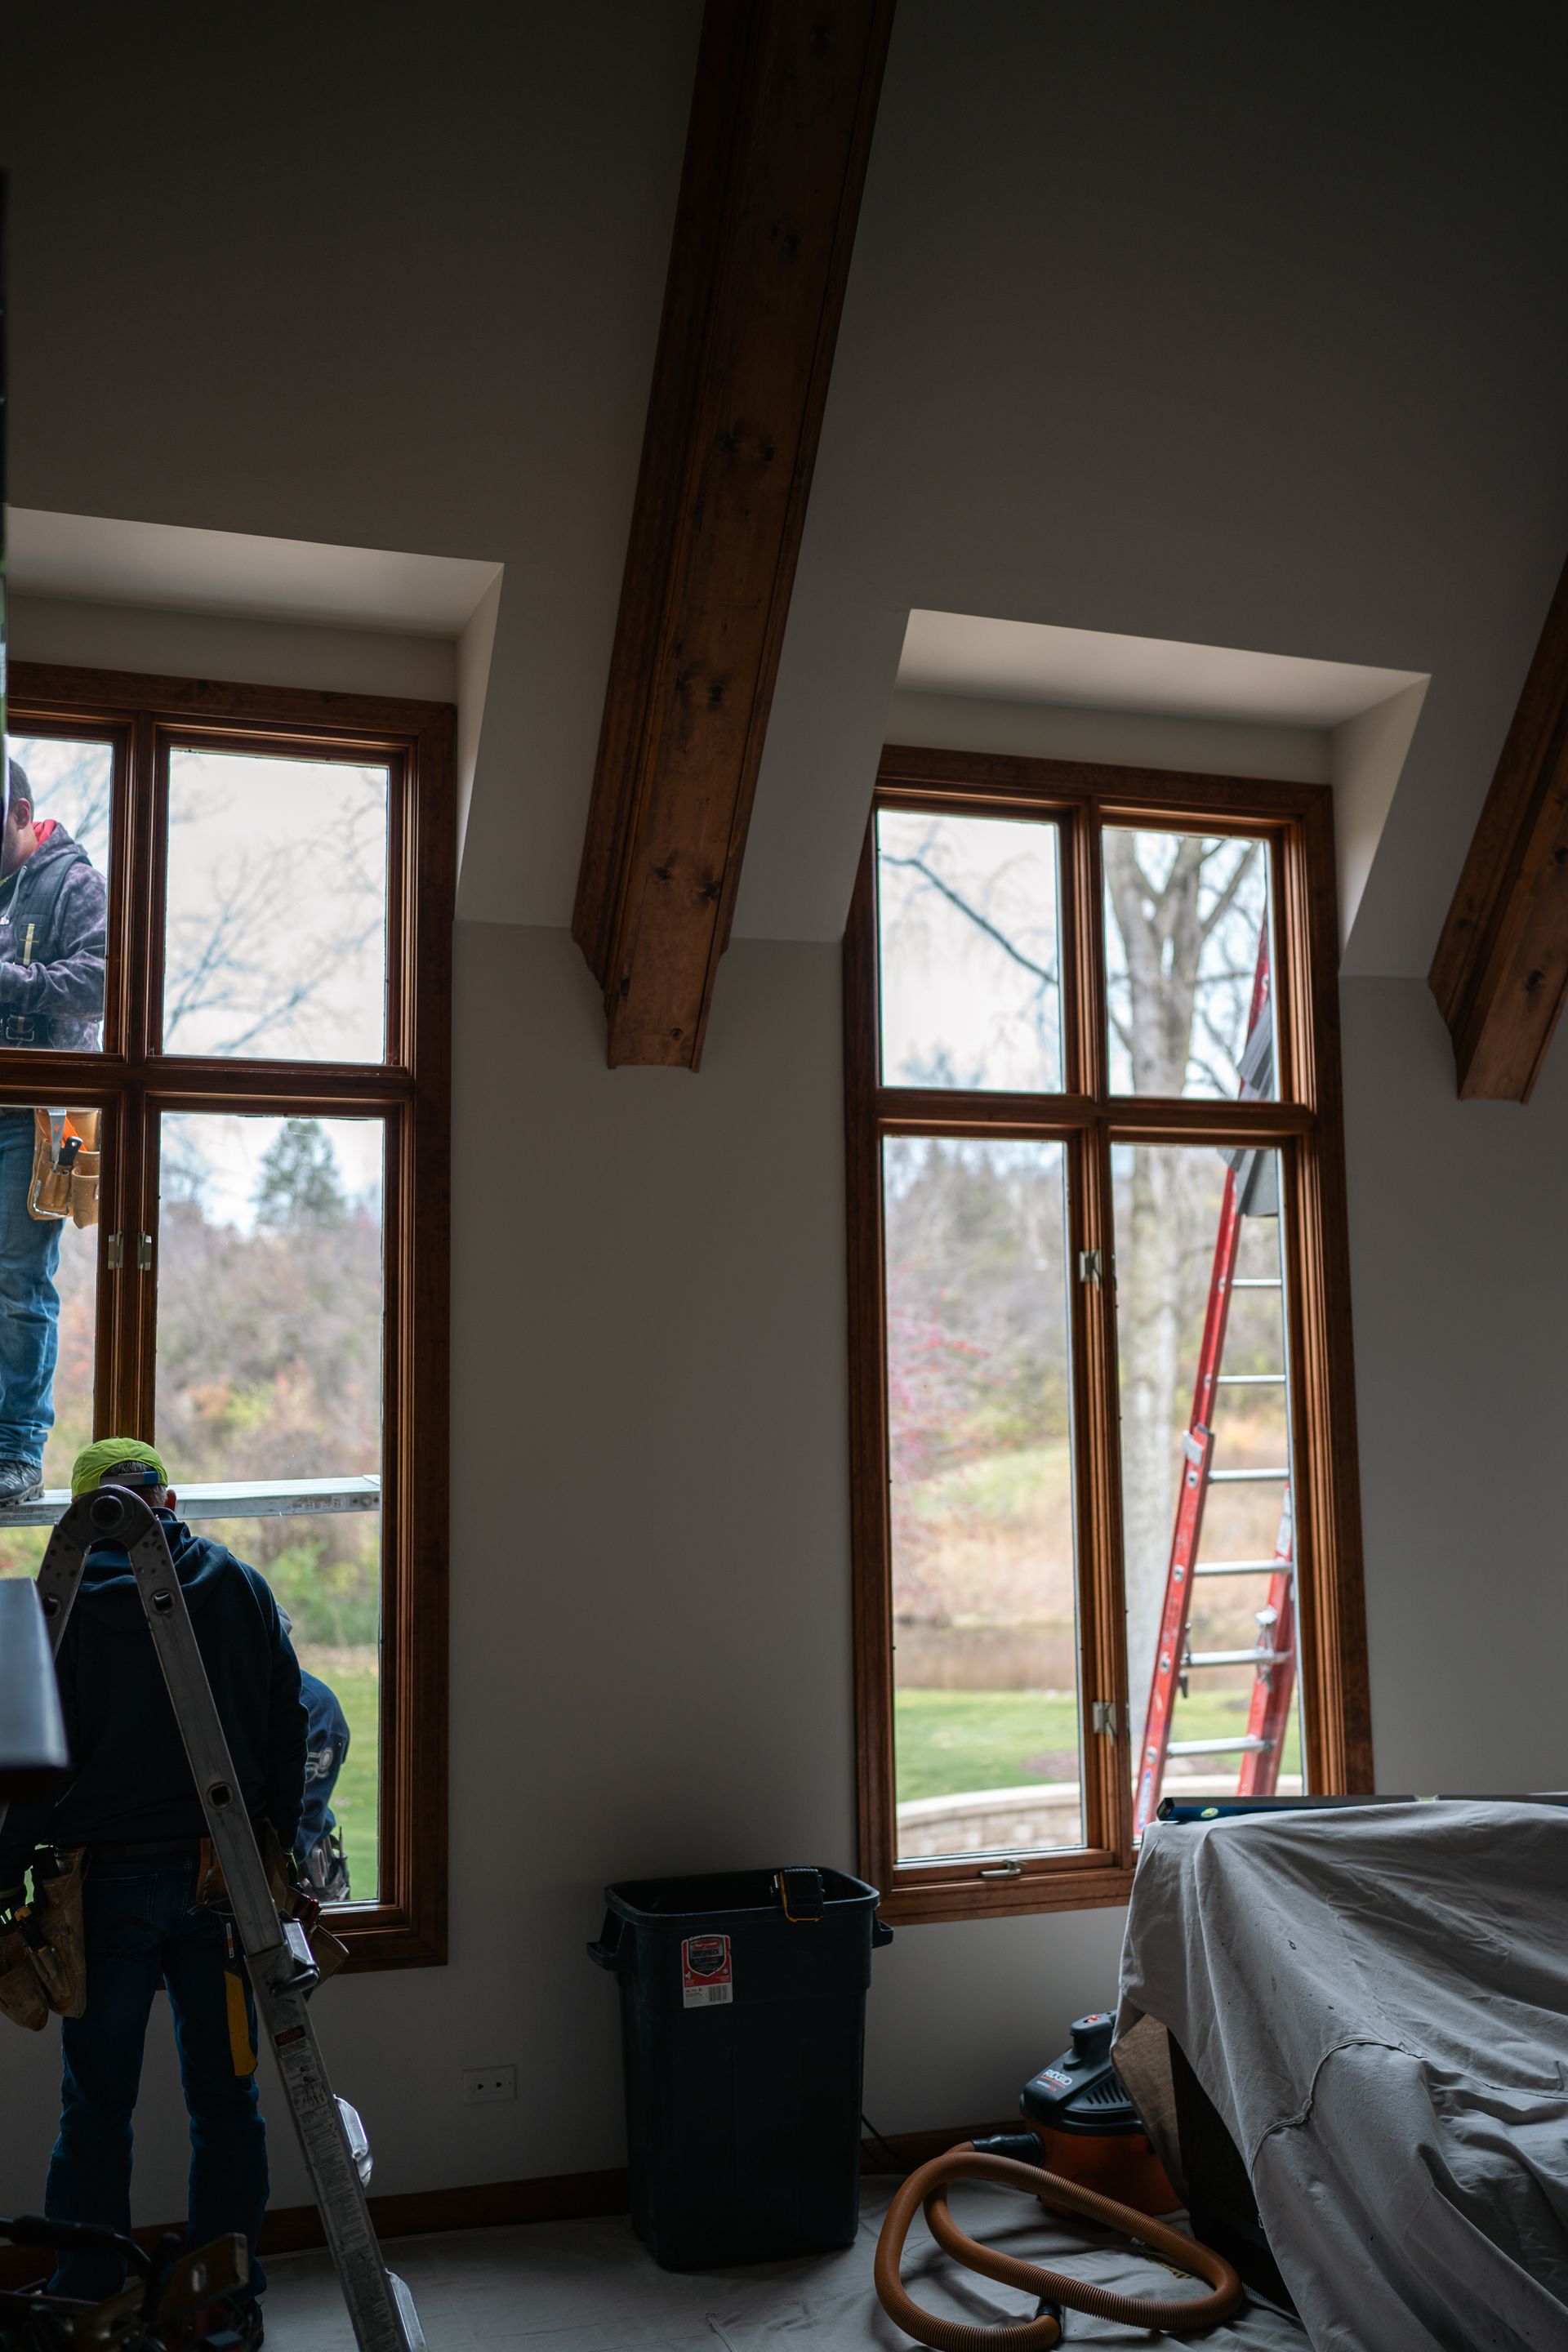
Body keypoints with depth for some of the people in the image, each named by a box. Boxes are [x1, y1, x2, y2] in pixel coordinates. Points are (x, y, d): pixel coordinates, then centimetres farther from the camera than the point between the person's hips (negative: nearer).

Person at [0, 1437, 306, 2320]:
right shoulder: (243, 1587, 3)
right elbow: (288, 1734, 6)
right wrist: (274, 1861, 14)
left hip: (108, 1882, -2)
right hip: (225, 1880, 2)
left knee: (99, 2104, 9)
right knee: (226, 2096, 11)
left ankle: (86, 2296, 17)